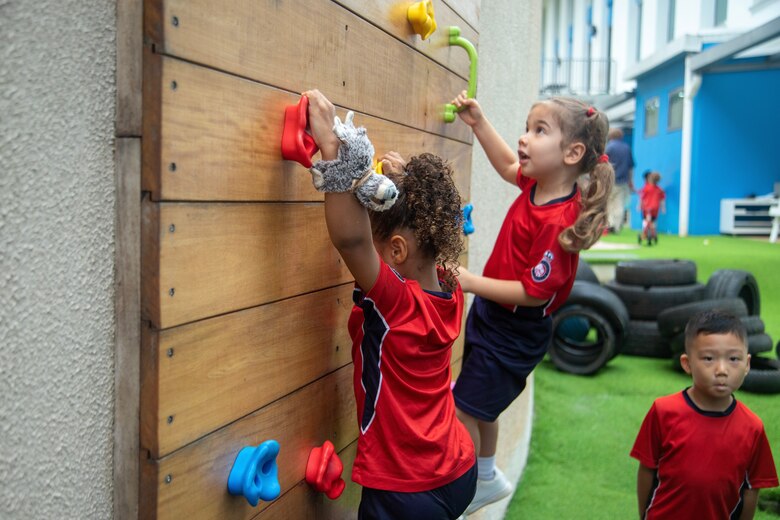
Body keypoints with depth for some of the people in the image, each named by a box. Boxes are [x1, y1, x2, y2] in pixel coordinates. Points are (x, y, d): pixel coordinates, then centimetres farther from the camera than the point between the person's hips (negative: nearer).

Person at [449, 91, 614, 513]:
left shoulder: (557, 223, -31)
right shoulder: (537, 184, -5)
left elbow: (534, 292, -29)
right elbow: (508, 165, 18)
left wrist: (472, 282, -27)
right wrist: (478, 123, 11)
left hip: (514, 333, -9)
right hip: (491, 314, 9)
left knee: (463, 412, -1)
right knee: (480, 407, 25)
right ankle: (487, 479, 48)